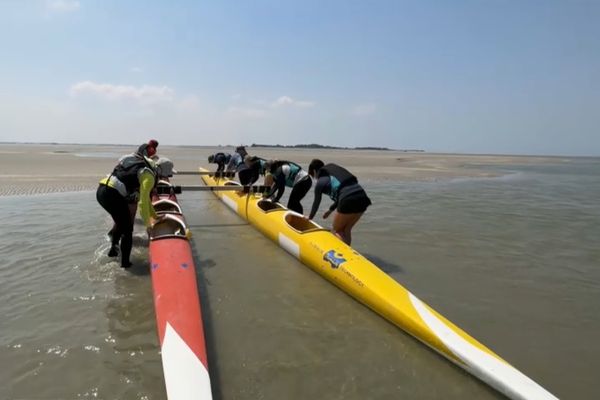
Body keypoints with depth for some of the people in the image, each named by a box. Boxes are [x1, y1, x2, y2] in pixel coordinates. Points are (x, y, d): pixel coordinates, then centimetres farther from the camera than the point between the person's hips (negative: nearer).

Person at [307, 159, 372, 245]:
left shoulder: (320, 182, 8)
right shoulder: (334, 172, 26)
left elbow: (316, 202, 20)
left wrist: (310, 217, 37)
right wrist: (331, 209, 42)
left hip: (348, 201, -7)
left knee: (337, 231, 14)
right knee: (346, 230, 21)